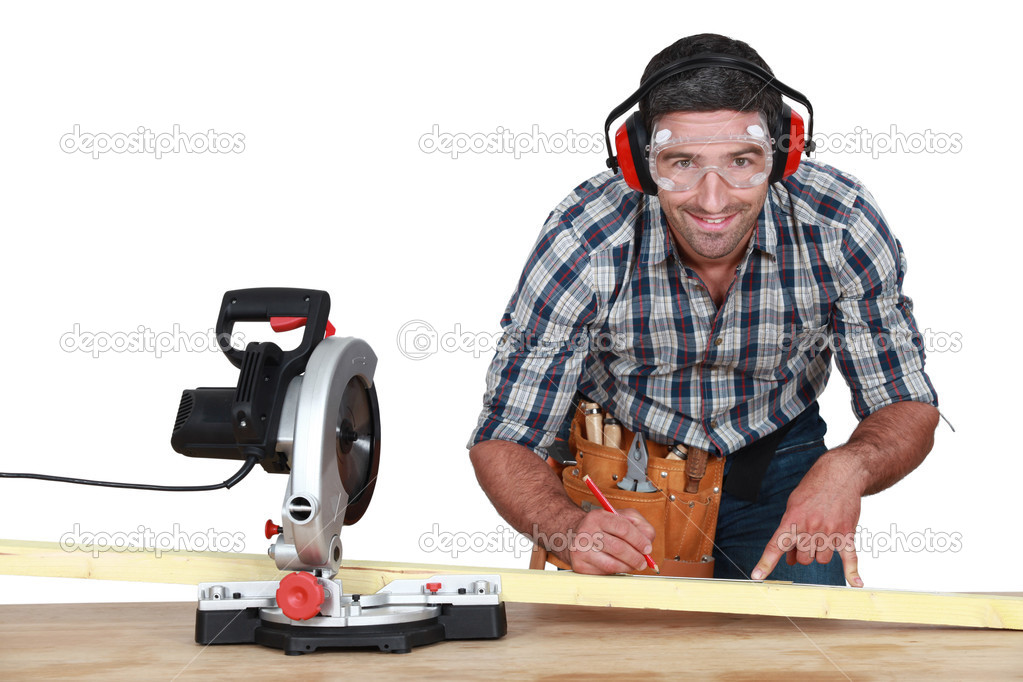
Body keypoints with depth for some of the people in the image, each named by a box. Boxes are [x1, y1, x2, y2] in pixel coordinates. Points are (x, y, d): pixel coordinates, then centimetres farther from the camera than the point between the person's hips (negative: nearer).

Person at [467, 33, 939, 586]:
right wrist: (570, 528, -43)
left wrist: (846, 468, -36)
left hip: (775, 458, 1)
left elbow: (907, 407, -13)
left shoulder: (841, 224, -23)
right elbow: (503, 440, -21)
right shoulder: (582, 241, -28)